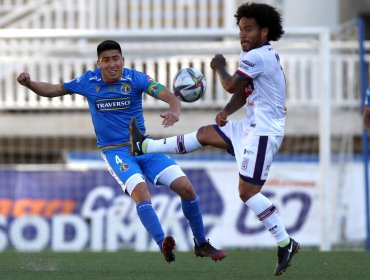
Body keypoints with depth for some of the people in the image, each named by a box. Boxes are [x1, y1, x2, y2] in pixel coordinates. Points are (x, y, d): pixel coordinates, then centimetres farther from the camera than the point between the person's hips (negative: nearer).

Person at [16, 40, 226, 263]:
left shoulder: (135, 78, -8)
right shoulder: (89, 81, -3)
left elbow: (167, 95, -20)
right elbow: (54, 90, 8)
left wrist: (175, 112, -43)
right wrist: (29, 83, -11)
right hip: (114, 151, -1)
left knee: (186, 187, -8)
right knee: (140, 190, -31)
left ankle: (202, 245, 11)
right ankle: (163, 245, -40)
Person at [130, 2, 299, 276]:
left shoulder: (258, 57, -19)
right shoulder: (258, 55, 13)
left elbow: (231, 86, -17)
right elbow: (243, 92, 17)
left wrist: (220, 67, 3)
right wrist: (226, 111, 0)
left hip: (264, 132, -10)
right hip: (255, 127, 10)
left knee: (247, 191, -12)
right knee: (205, 134, 20)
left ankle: (285, 243, -9)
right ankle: (144, 146, 32)